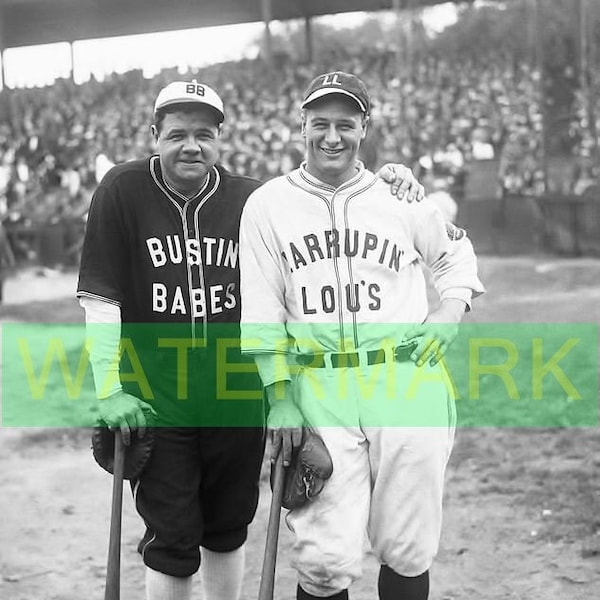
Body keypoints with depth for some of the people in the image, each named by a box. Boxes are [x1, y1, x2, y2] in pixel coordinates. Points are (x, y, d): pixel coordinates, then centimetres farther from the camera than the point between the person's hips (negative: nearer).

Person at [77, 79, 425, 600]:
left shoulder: (252, 200, -1)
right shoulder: (124, 191, -7)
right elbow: (101, 297, -8)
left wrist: (391, 186, -7)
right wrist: (110, 390, -14)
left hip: (238, 400, 2)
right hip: (156, 404, -2)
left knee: (227, 533, 16)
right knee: (172, 543, 3)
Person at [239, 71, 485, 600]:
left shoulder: (401, 197, 6)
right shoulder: (267, 205, 4)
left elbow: (455, 251, 24)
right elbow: (261, 314, 3)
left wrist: (451, 308, 6)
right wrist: (279, 399, -2)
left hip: (407, 388, 1)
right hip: (318, 392, -1)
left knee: (407, 552, 7)